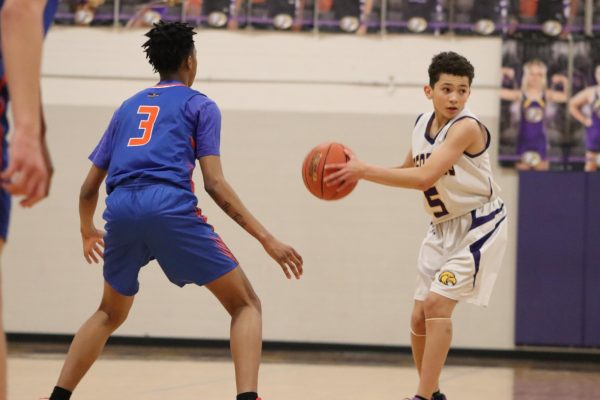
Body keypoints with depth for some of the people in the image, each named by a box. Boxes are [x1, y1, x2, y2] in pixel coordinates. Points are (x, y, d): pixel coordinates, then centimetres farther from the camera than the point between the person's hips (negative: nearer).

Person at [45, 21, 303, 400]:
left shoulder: (128, 107, 29)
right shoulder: (200, 105, 16)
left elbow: (89, 187, 28)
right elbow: (214, 184, 3)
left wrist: (88, 231, 48)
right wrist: (266, 238, 1)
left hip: (122, 210, 5)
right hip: (170, 207, -5)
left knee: (110, 314, 29)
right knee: (246, 304, 5)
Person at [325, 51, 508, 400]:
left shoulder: (467, 127, -24)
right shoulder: (422, 124, 1)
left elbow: (425, 177, -33)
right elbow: (409, 171, 17)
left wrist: (364, 169, -33)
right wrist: (359, 172, 0)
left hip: (479, 225, -8)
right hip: (444, 228, 8)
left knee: (438, 303, -19)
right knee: (420, 317, 7)